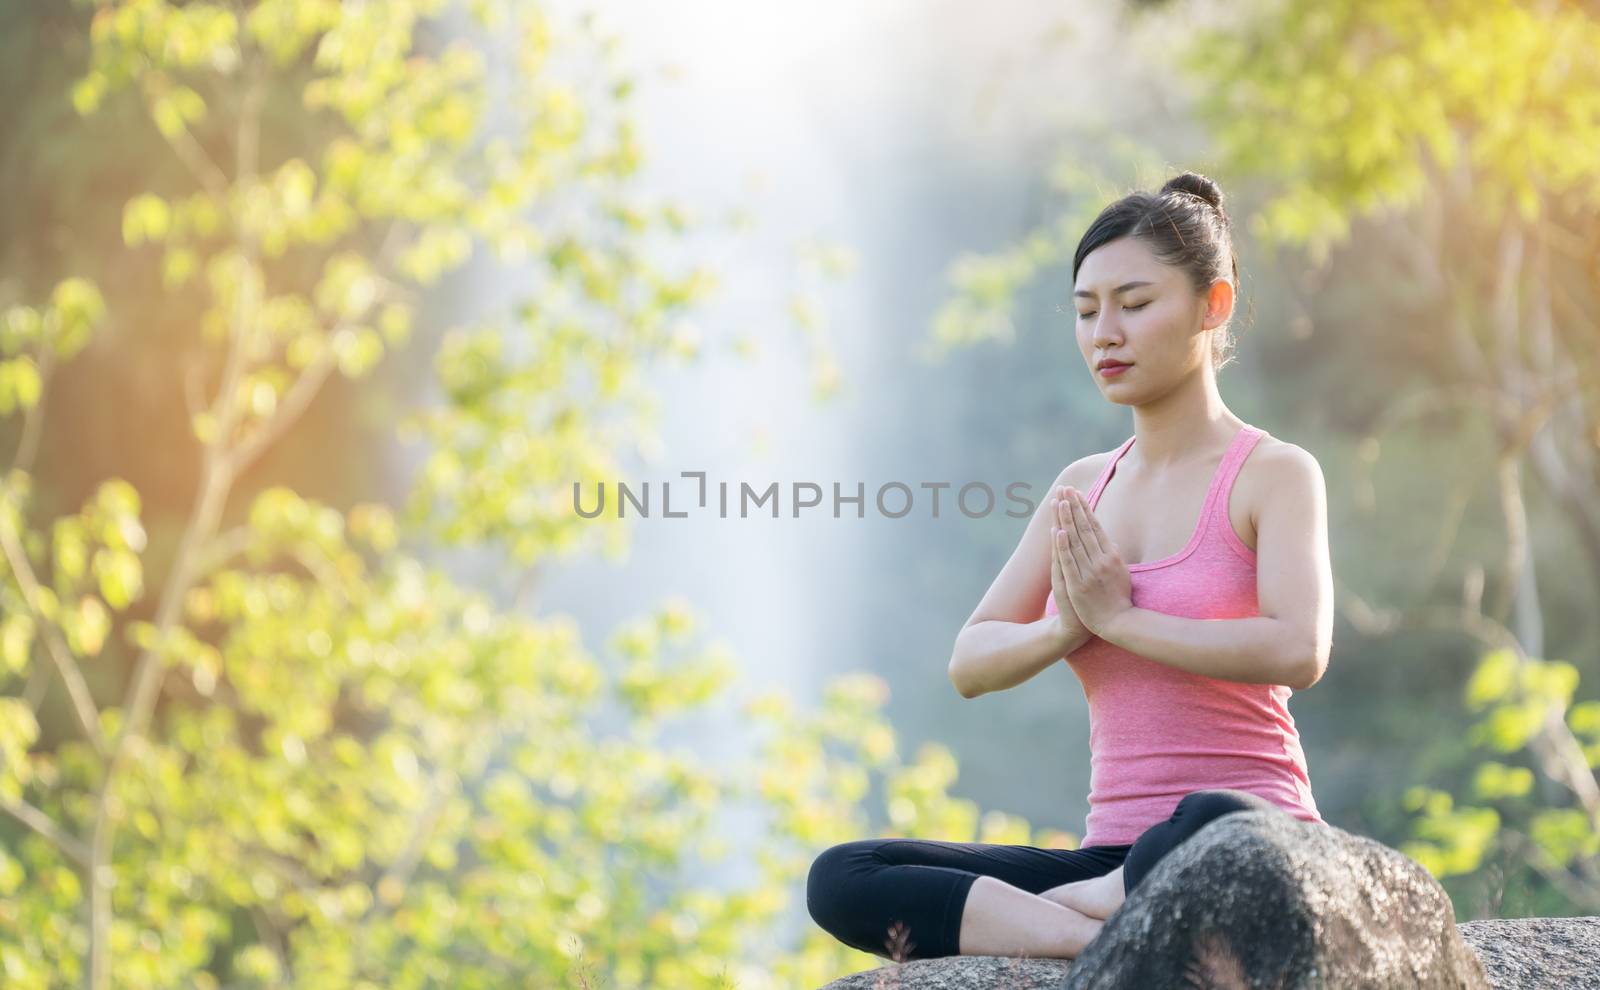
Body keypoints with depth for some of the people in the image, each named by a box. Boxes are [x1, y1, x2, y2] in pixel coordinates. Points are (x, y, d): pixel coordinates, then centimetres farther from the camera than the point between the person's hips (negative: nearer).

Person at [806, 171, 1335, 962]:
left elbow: (1299, 651, -18)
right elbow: (970, 665, 11)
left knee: (1212, 832, -45)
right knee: (840, 881, -16)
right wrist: (1067, 629, -9)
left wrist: (1120, 617, -11)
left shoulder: (1274, 474, 0)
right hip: (1116, 859, 6)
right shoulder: (1082, 490, 17)